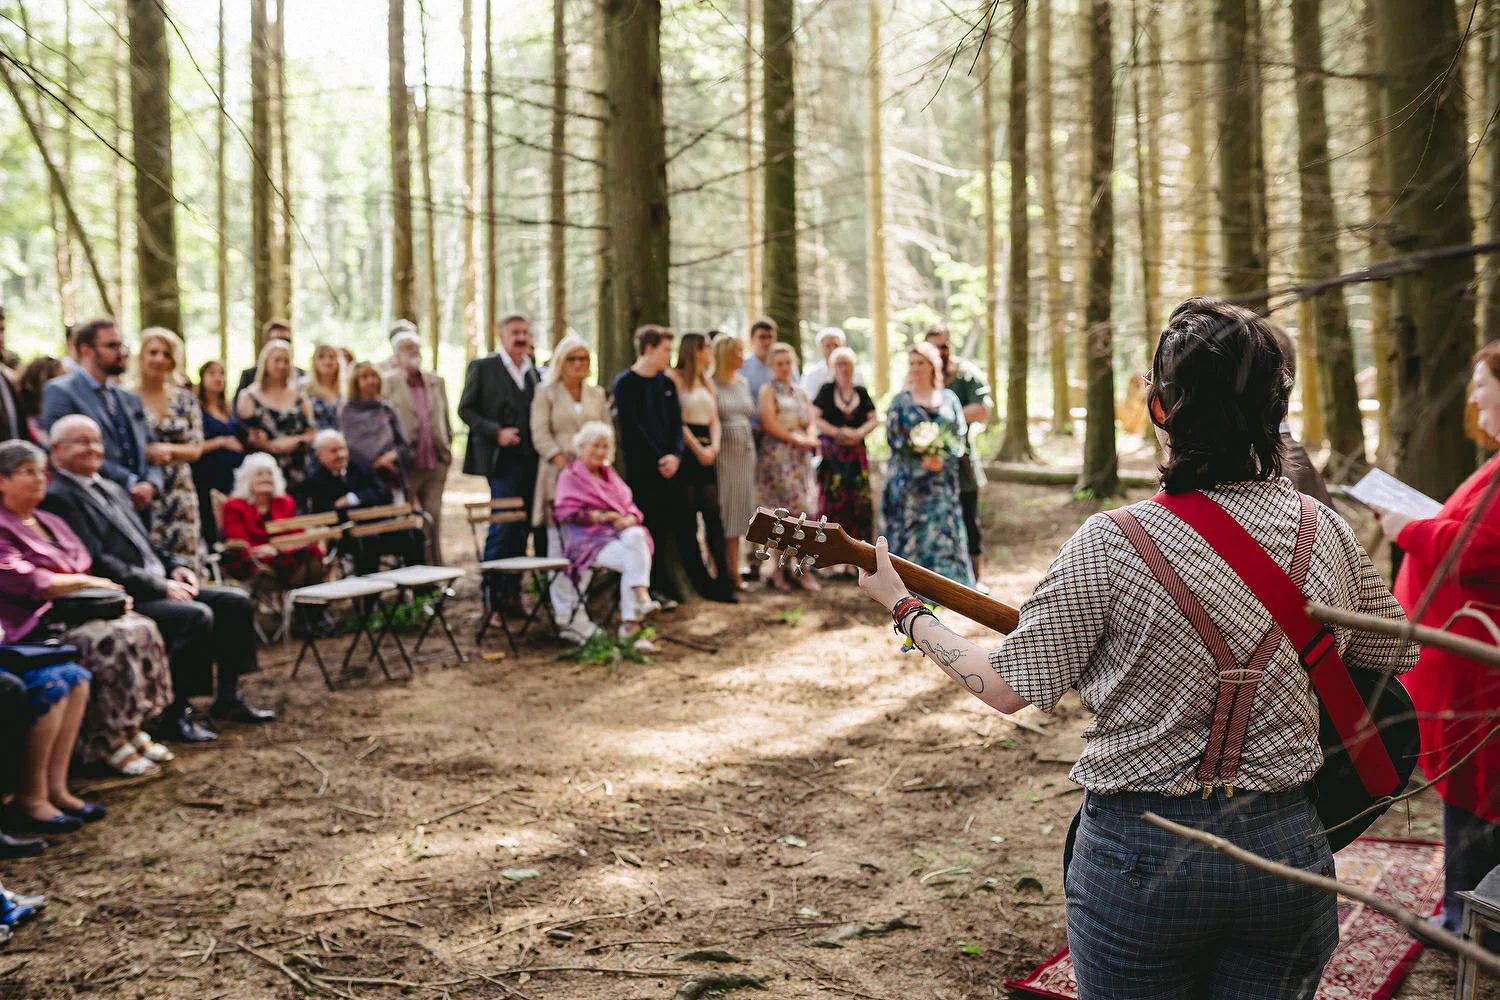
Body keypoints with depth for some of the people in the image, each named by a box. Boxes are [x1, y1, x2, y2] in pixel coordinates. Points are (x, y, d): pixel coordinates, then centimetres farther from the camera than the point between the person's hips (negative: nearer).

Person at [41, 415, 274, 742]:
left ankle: (227, 697, 7)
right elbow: (95, 562, -19)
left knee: (235, 601, 0)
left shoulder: (110, 489, 20)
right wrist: (159, 586, -18)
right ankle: (175, 714, -17)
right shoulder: (58, 498, -12)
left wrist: (172, 568, 7)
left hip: (158, 585, 10)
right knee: (196, 615, -29)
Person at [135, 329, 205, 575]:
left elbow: (196, 449, 7)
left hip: (180, 493, 4)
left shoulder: (185, 399, 11)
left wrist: (168, 449, -11)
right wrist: (145, 453, -17)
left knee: (186, 563, 0)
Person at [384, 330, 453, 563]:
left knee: (434, 520, 6)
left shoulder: (437, 381, 15)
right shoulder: (388, 383, -1)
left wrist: (446, 453, 11)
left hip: (435, 464, 4)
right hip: (406, 465, -4)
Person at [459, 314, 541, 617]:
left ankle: (512, 594, 18)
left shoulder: (536, 372, 15)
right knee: (502, 529, -8)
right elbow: (465, 409, -2)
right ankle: (493, 601, -1)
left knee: (521, 530, 9)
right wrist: (496, 432, -14)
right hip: (503, 458, -5)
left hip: (531, 459, 5)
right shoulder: (482, 367, 1)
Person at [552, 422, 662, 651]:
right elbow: (566, 512, -3)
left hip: (620, 531, 4)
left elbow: (629, 506, 20)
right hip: (588, 538, -4)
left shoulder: (610, 474, 28)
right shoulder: (570, 476, 11)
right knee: (633, 562, -33)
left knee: (637, 537, -34)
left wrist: (630, 518, -5)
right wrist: (600, 516, -14)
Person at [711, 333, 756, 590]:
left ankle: (734, 572, 12)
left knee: (737, 513, 8)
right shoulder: (711, 384, -7)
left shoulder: (743, 383, 14)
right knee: (721, 514, -4)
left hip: (744, 453, 7)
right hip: (722, 452, -6)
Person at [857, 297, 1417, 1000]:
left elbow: (1008, 687, -9)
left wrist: (906, 611, 5)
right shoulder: (1326, 535, -6)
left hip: (1141, 855, -3)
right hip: (1286, 846, 3)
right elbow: (1398, 652, 12)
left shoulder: (1110, 547, -18)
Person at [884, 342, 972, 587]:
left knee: (945, 535, 0)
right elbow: (893, 438, -3)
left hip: (942, 482, 2)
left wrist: (942, 460, -13)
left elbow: (959, 438, 5)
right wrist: (922, 461, -14)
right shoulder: (901, 401, 4)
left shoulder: (948, 399, 9)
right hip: (909, 481, -2)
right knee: (911, 537, -4)